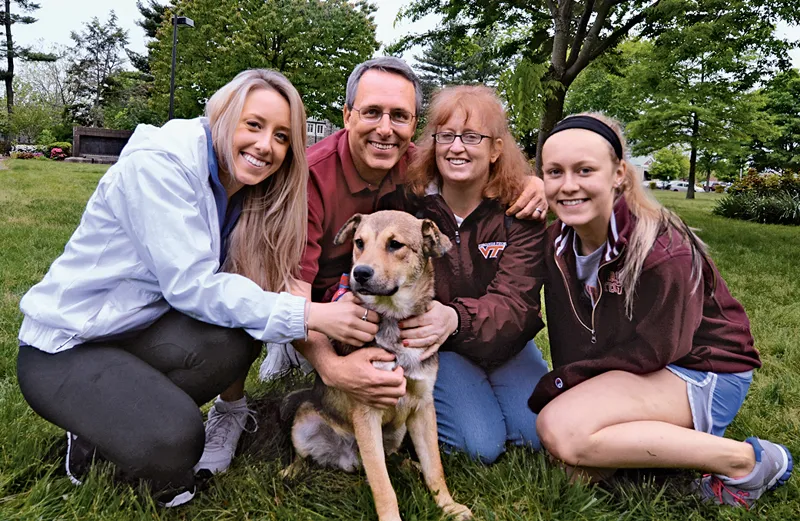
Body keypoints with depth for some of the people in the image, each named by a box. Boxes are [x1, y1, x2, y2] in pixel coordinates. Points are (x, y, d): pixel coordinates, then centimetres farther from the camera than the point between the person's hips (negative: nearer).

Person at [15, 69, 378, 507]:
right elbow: (191, 286, -27)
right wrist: (307, 314, -29)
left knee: (241, 335, -23)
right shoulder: (158, 163, -21)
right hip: (64, 346, -7)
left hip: (140, 331, 7)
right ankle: (96, 433, 3)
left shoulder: (242, 189, 2)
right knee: (173, 438, -31)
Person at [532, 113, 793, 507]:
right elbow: (566, 339, -1)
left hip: (703, 372, -7)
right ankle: (674, 434, 7)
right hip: (622, 370, 7)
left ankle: (742, 461, -14)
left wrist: (556, 384, -15)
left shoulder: (661, 249, -26)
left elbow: (653, 351, -21)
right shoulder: (559, 239, -5)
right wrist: (567, 392, -10)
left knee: (560, 429, -26)